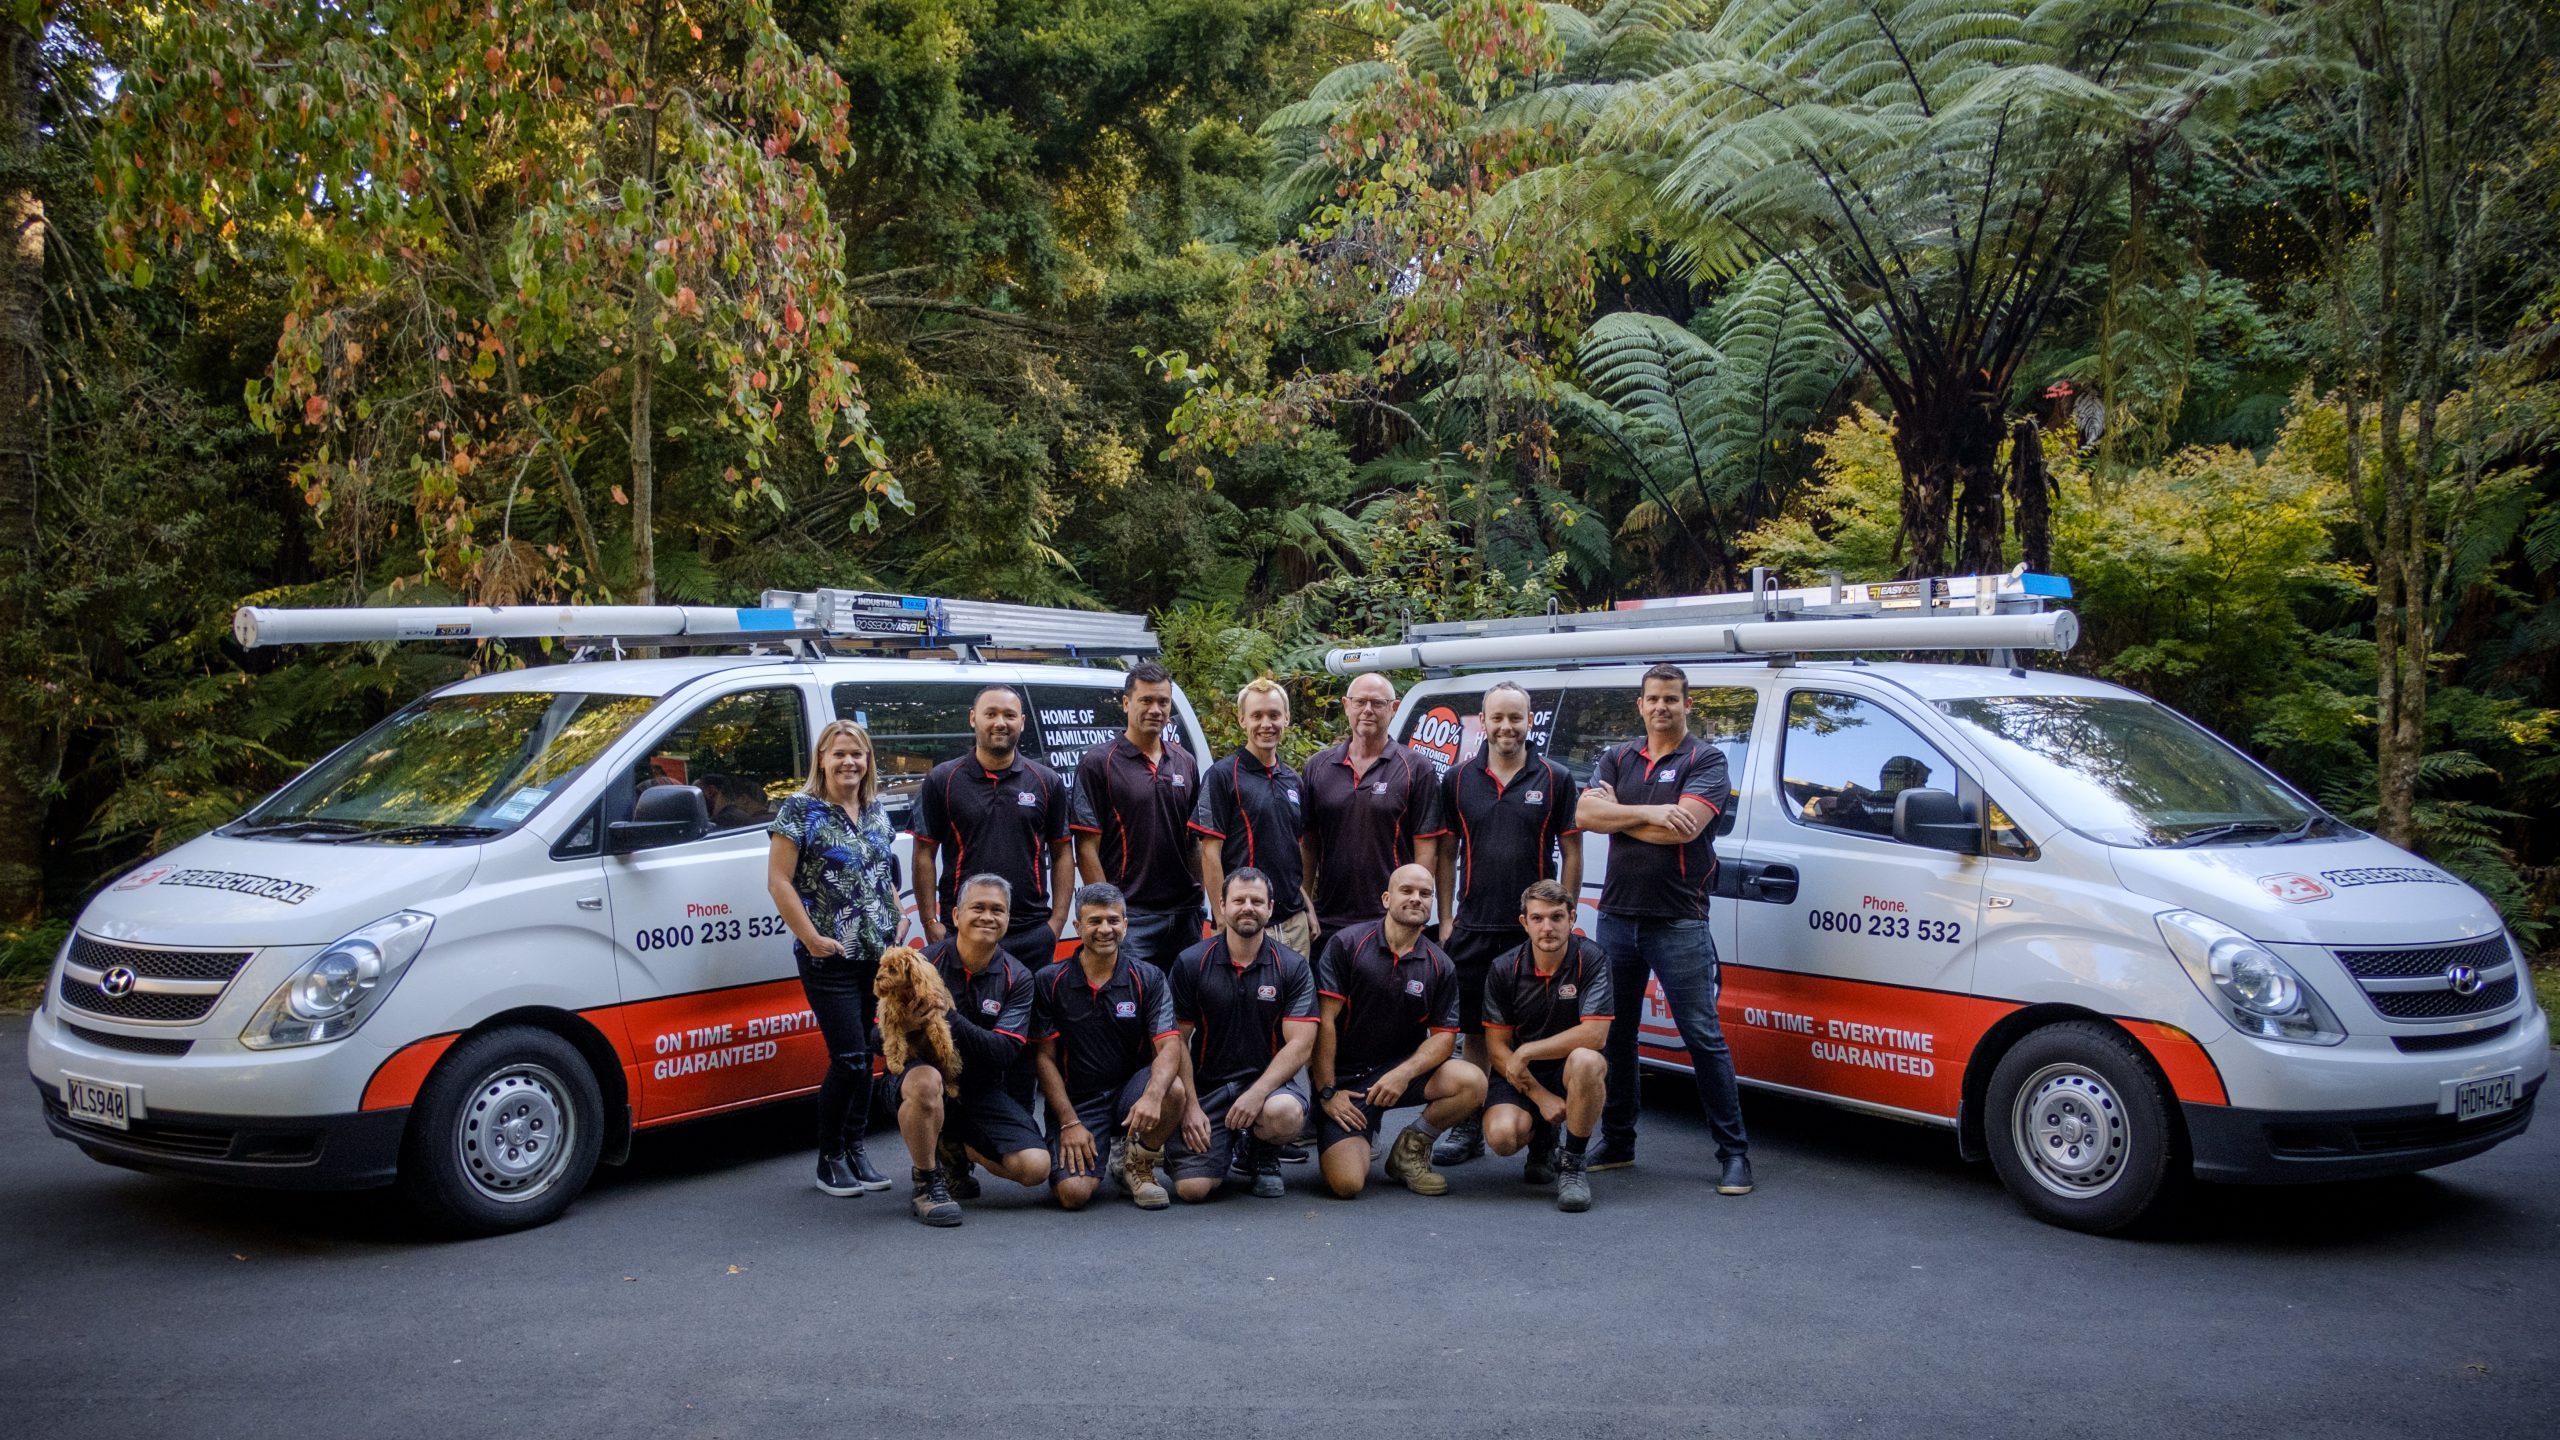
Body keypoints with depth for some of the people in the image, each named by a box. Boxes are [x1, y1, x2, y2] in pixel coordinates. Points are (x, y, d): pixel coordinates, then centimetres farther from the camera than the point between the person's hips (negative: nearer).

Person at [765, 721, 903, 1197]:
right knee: (850, 1060, -8)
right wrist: (811, 938, -14)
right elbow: (778, 881, -10)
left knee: (865, 1055, 10)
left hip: (877, 956, 6)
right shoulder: (801, 810, -7)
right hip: (829, 958, -6)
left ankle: (854, 1150, 21)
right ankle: (829, 1160, 8)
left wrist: (895, 930, 10)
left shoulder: (876, 812, 11)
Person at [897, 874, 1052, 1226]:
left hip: (983, 1090, 3)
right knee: (925, 1081, -40)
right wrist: (904, 1042, -31)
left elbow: (1006, 1053, -16)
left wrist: (950, 1017, -29)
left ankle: (955, 1149, 16)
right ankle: (927, 1184, -14)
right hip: (923, 1077, -3)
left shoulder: (1016, 978, -3)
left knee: (1035, 1167, -16)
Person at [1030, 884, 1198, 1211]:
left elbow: (1169, 1046, -13)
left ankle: (1137, 1164, -2)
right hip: (1076, 1101, -1)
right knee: (1073, 1193, -25)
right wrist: (1070, 1123, -12)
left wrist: (1152, 1096, -34)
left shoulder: (1149, 979, -2)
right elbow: (1044, 1058, -2)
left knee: (1174, 1091, -33)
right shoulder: (1049, 982, -2)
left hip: (1130, 1090, 1)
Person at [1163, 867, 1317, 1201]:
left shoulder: (1293, 967, -3)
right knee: (1192, 1188, -18)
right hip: (1206, 1084, 0)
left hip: (1270, 1079, 0)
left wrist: (1257, 1093, -22)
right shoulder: (1191, 963, -2)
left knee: (1284, 1112, -37)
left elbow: (1300, 1044, -9)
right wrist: (1190, 1107, -9)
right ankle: (1228, 1145, 20)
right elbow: (1178, 1040, 1)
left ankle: (1263, 1153, 3)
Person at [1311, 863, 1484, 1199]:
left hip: (1402, 1069, 3)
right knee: (1347, 1184, -21)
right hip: (1345, 1078, -3)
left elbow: (1444, 1034, 0)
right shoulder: (1346, 944, -8)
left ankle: (1411, 1147, 3)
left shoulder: (1440, 966, 2)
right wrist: (1326, 1092, -12)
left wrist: (1405, 1073, -19)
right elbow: (1324, 1020, -10)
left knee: (1472, 1082, -25)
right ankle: (1362, 1136, 17)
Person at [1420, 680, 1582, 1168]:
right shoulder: (1459, 779, 6)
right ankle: (1469, 1127, 17)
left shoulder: (1555, 779, 2)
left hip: (1535, 928, -2)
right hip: (1473, 927, 2)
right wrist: (1446, 919, 4)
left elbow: (1571, 854, 3)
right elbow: (1447, 853, 10)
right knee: (1475, 1030, 7)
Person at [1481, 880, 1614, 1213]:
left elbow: (1595, 1034, -22)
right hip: (1520, 1076, 2)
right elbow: (1496, 1048, -5)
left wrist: (1526, 1052, -19)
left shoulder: (1591, 960, -12)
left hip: (1569, 1073, -2)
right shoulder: (1504, 970, -6)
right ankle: (1541, 1142, 13)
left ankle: (1574, 1163, -15)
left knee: (1585, 1060, -37)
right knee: (1502, 1136, -28)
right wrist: (1540, 1097, -16)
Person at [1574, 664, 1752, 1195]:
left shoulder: (1706, 761, -3)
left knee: (1704, 1039, -3)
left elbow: (1684, 828, -18)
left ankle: (1734, 1152, 5)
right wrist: (1651, 813, -14)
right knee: (1614, 1033, 12)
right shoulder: (1617, 760, 12)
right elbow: (1585, 813, -5)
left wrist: (1617, 817, -8)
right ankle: (1616, 1142, 24)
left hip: (1678, 924, -5)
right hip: (1617, 917, 5)